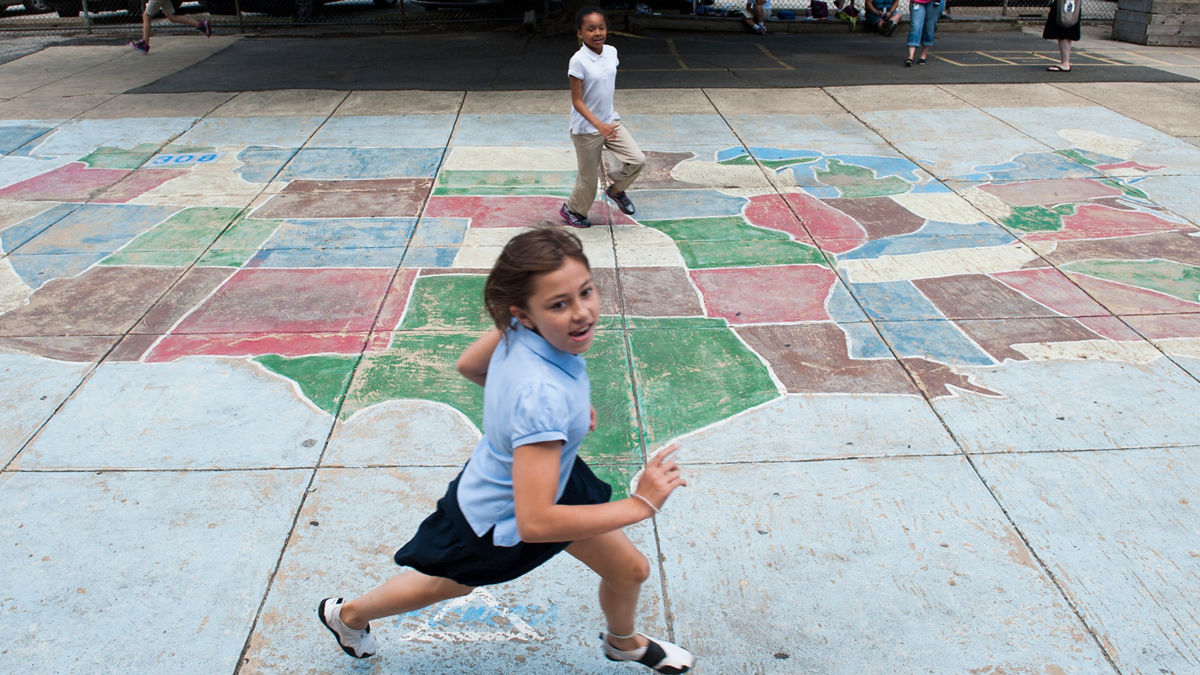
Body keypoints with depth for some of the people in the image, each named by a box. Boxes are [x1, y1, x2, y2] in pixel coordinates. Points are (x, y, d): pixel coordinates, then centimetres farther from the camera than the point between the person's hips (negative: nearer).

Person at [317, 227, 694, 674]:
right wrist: (640, 504, -39)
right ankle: (347, 614, 59)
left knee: (630, 571, 19)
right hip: (499, 522, -6)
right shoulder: (543, 395, -46)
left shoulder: (521, 331, -21)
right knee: (441, 585, 26)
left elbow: (468, 365, 0)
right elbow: (534, 522, -46)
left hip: (545, 475, 7)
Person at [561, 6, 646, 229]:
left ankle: (616, 190, 23)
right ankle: (572, 209, 35)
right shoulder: (578, 61, -21)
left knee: (637, 160, -5)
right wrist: (599, 125, -31)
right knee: (588, 178, 7)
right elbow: (577, 101, -20)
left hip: (610, 120, 6)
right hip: (586, 129, -6)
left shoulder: (611, 52, -2)